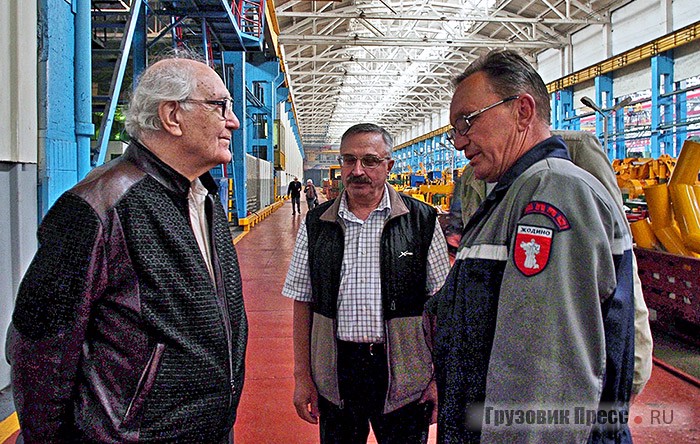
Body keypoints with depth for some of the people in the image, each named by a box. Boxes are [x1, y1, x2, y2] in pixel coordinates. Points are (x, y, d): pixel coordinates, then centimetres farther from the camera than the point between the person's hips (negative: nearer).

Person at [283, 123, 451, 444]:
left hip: (404, 375, -2)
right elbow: (303, 303, 5)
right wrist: (302, 375, 3)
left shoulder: (421, 221, -3)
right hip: (335, 372, 2)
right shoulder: (316, 224, 3)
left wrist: (440, 378, -5)